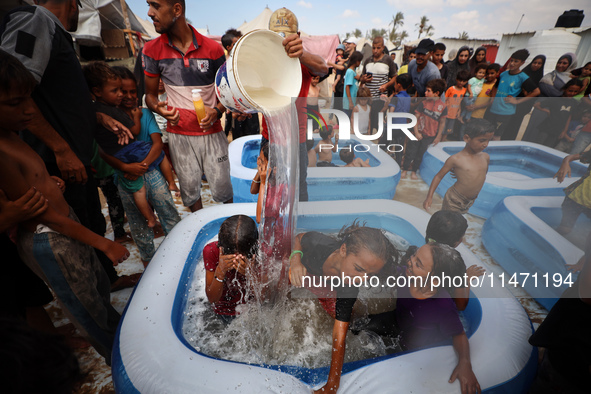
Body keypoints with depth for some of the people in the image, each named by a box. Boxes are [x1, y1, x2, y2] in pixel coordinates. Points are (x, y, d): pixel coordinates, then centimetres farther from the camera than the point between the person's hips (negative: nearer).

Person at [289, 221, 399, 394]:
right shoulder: (318, 242, -44)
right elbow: (298, 238, -19)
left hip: (328, 293, 0)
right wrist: (296, 258, -38)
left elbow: (339, 339, -32)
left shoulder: (350, 289, -37)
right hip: (300, 272, 1)